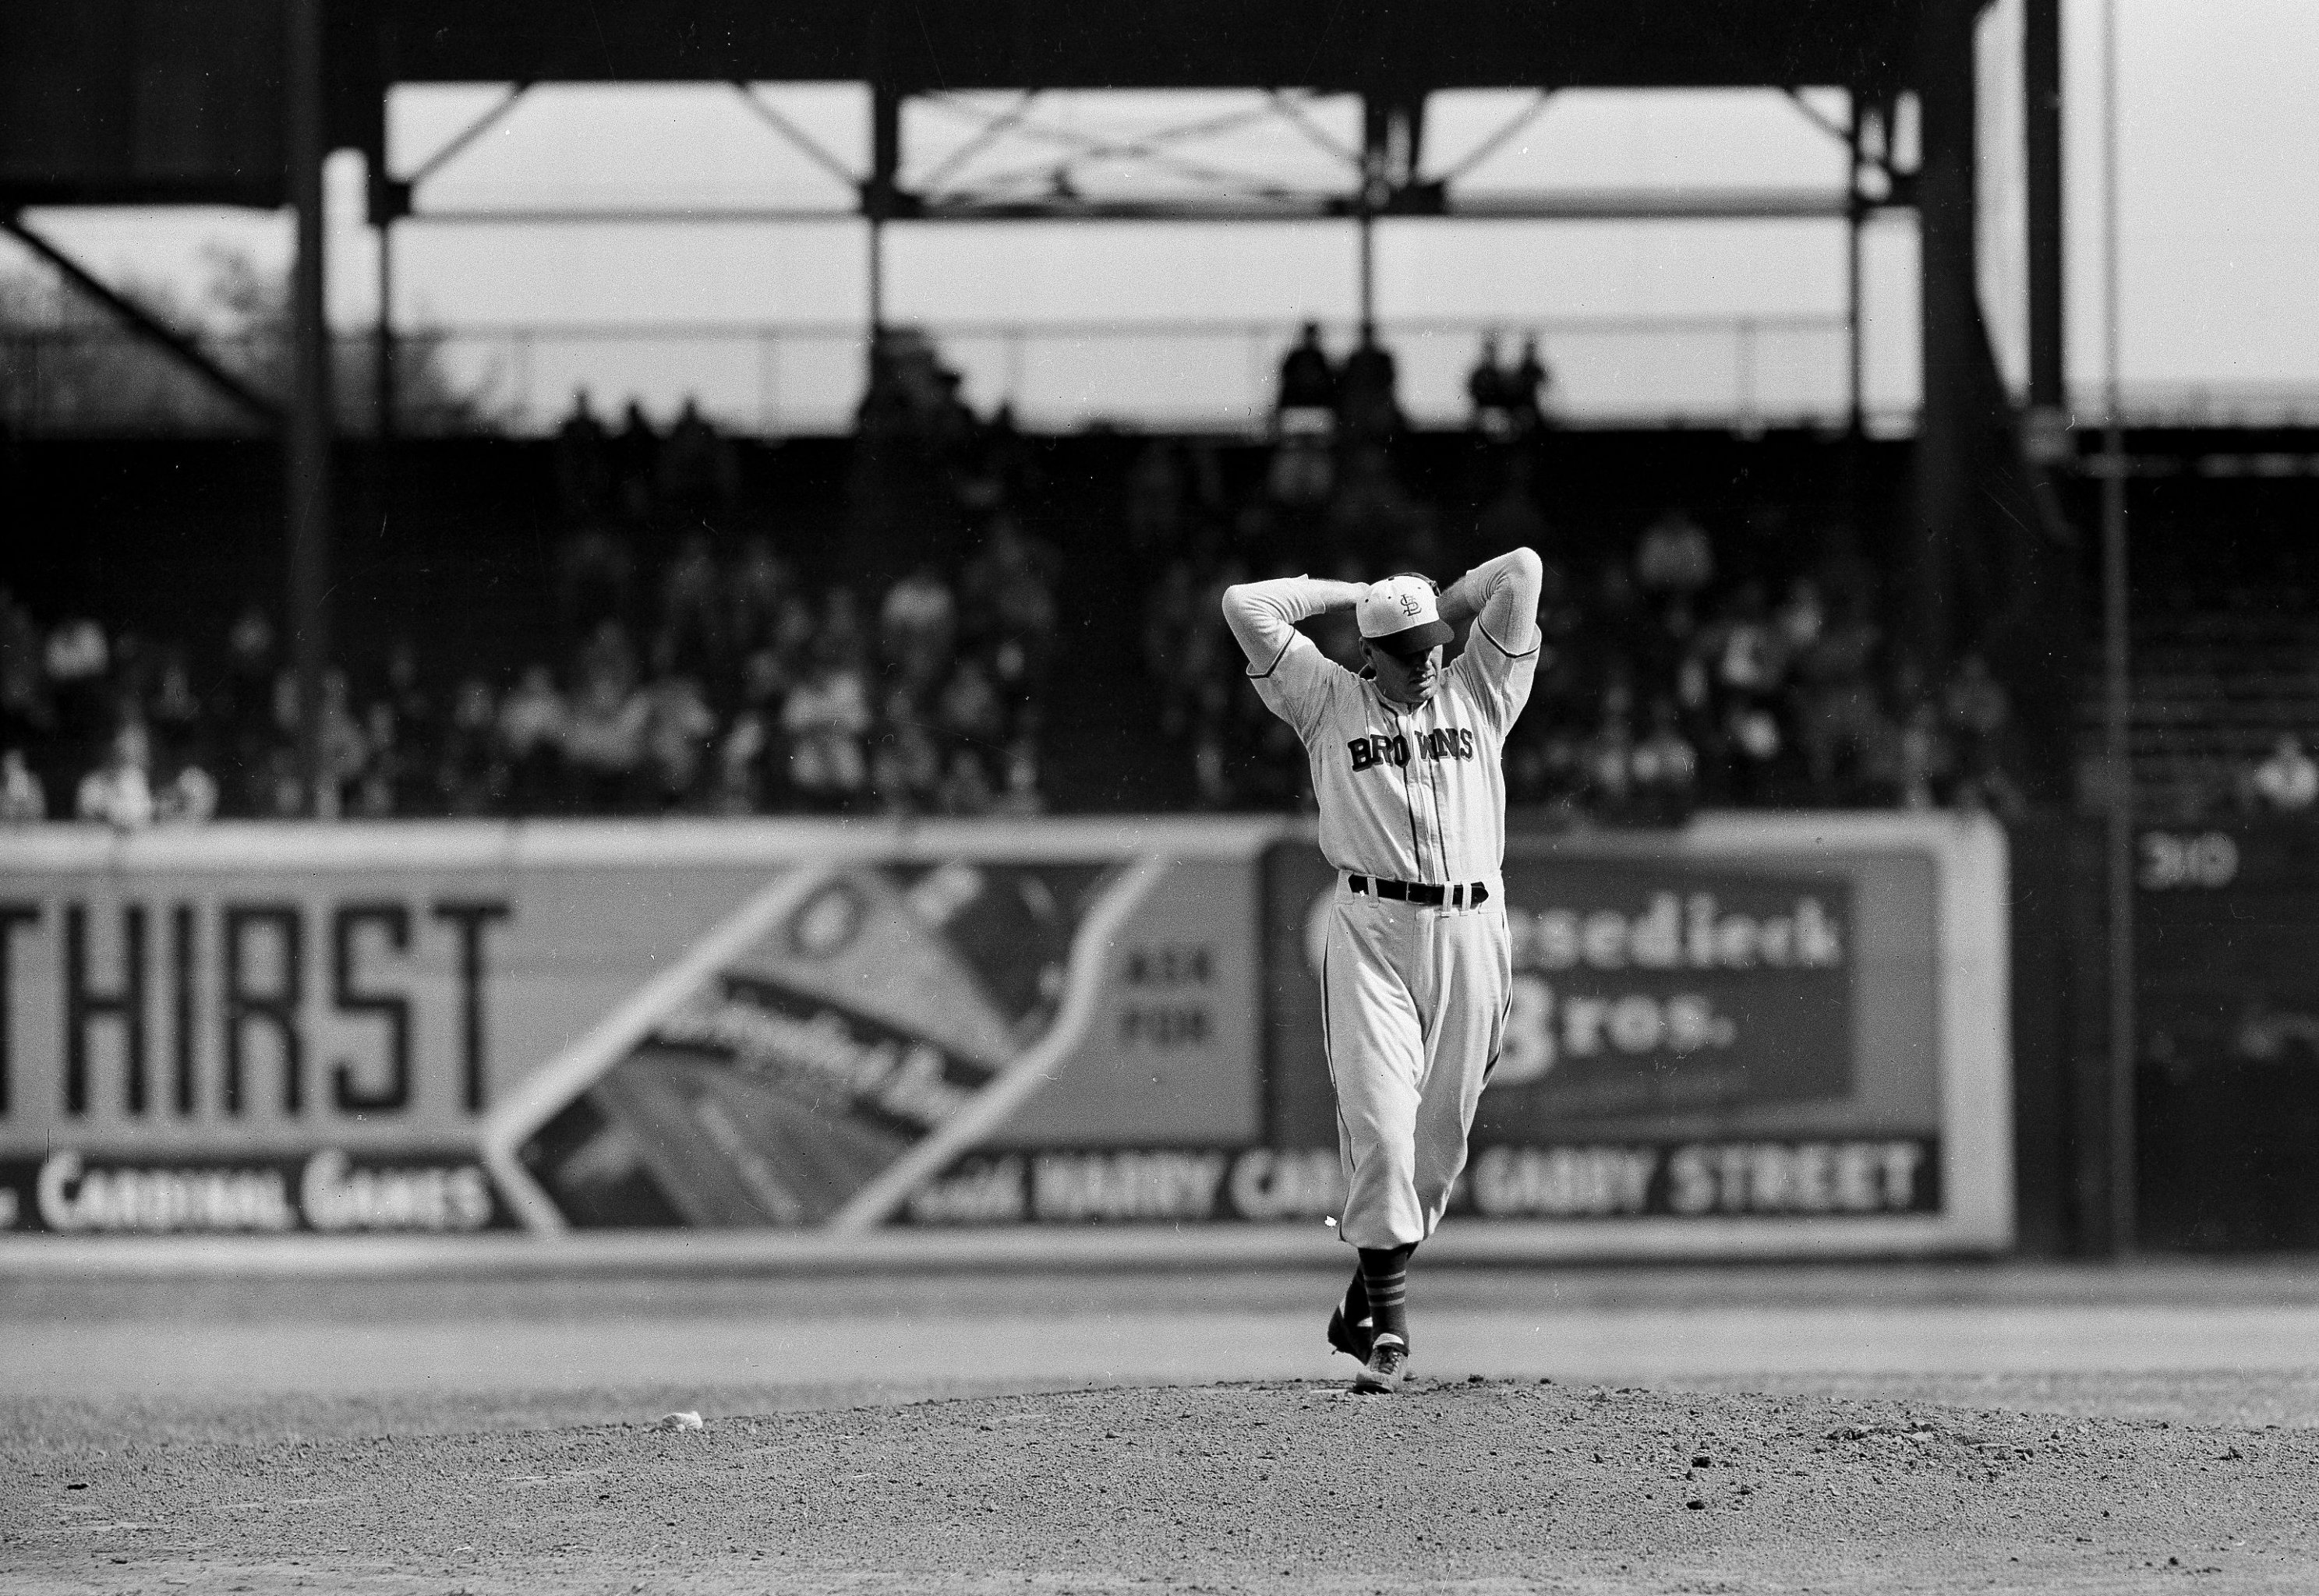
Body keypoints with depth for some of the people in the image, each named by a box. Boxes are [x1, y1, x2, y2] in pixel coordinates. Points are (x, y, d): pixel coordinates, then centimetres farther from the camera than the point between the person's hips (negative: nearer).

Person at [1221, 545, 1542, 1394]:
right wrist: (1352, 592, 12)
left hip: (1471, 932, 3)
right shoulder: (1330, 702, 8)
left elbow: (1522, 569, 9)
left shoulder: (1479, 695, 13)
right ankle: (1387, 1327, -13)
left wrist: (1444, 606, 18)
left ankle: (1368, 1291, 22)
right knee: (1379, 1122, -13)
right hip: (1373, 931, -3)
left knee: (1439, 1137, 5)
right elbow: (1247, 606, 3)